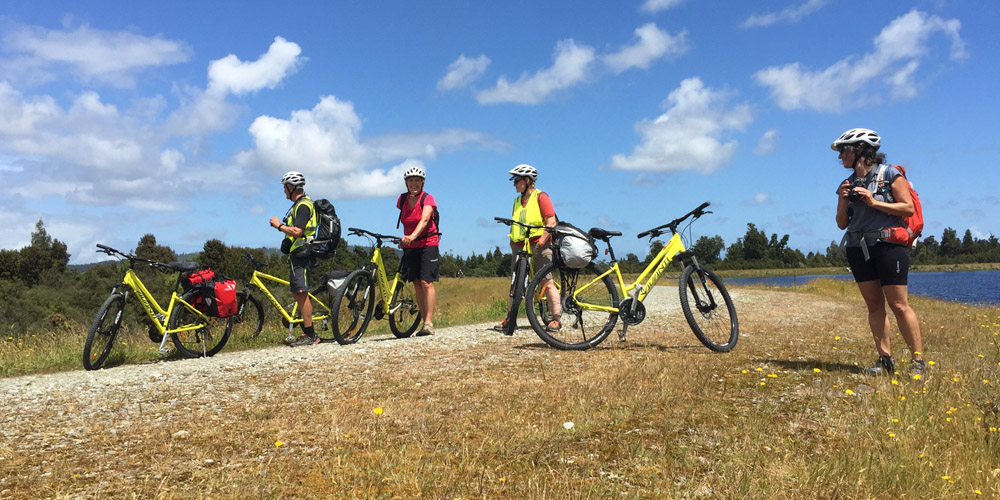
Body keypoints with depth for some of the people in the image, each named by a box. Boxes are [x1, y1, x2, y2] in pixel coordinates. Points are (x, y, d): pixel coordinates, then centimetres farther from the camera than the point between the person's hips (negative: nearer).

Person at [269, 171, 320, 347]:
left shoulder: (303, 205, -14)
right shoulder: (300, 204, 20)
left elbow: (297, 231, -24)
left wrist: (279, 225, -12)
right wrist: (281, 226, 14)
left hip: (302, 256, -11)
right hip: (297, 255, 11)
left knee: (301, 293, -10)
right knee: (297, 294, 12)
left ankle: (310, 336, -8)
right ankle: (307, 331, 18)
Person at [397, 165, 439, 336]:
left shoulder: (427, 198, -10)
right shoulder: (402, 199, 4)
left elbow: (424, 220, -27)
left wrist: (413, 236, -42)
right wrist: (404, 239, 11)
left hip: (427, 244, -5)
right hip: (410, 246, 5)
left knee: (427, 282, -13)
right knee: (416, 284, 3)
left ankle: (429, 323, -14)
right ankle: (425, 321, 8)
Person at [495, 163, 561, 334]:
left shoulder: (541, 197, -3)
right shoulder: (517, 200, 18)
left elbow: (551, 222, -11)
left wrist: (542, 240, -19)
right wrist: (512, 240, 11)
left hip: (538, 245, -7)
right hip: (519, 246, 7)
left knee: (546, 281, -9)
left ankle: (557, 318, -6)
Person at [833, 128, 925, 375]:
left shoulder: (890, 174, -1)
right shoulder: (848, 184, 14)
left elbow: (909, 208, -8)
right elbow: (842, 223, 14)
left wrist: (874, 202, -15)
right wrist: (843, 202, -3)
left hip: (888, 245, -5)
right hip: (858, 249, 6)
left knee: (899, 305, -8)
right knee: (874, 305, 5)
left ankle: (918, 361, 0)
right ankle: (885, 359, 10)